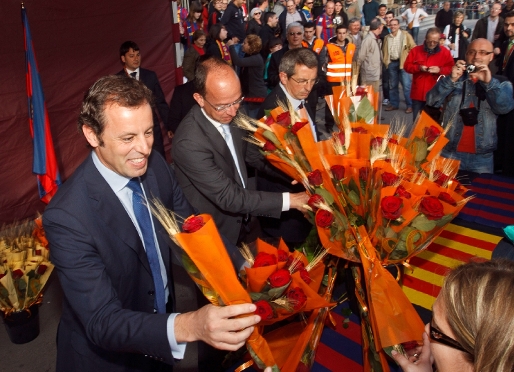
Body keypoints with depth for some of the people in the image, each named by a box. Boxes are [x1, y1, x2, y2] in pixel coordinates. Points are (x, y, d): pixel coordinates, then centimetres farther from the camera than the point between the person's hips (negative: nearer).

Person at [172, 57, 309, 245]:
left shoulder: (230, 116, -11)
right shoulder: (189, 142, -32)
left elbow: (251, 154, 5)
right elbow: (229, 197, -30)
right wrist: (289, 200, -28)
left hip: (244, 220, 6)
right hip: (218, 232, -6)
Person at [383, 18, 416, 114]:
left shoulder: (405, 35, -1)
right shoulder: (387, 38, 12)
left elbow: (413, 48, -3)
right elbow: (384, 51, 17)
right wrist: (385, 61, 6)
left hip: (403, 63, -5)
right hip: (391, 63, 5)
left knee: (406, 85, -8)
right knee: (392, 85, 12)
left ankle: (410, 105, -1)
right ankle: (394, 104, 22)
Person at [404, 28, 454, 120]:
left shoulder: (445, 52, 1)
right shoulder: (415, 50, 4)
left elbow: (451, 69, 0)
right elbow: (407, 66, 3)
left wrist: (440, 70, -19)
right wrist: (418, 68, -14)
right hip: (418, 93, 2)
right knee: (417, 120, 10)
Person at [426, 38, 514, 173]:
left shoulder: (501, 84, 5)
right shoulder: (453, 79, 6)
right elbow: (432, 101, -10)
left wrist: (489, 82, -23)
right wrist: (451, 80, -22)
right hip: (449, 153, 0)